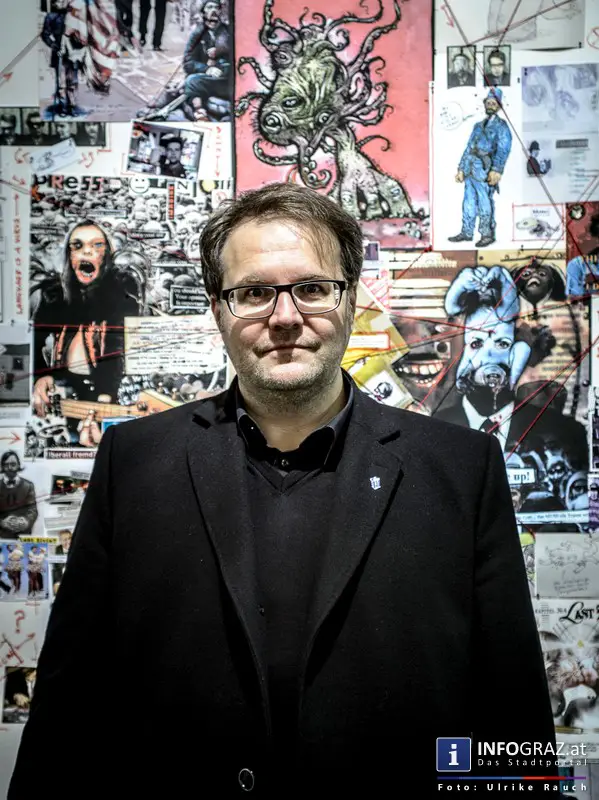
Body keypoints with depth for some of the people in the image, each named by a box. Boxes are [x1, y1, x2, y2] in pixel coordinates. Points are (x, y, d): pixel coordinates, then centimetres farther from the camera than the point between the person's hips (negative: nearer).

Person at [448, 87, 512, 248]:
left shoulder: (501, 126, 2)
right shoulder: (478, 126, 23)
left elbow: (503, 150, -9)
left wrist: (496, 170, -21)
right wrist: (461, 168, 16)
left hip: (485, 170, -7)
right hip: (470, 169, 7)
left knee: (485, 202, -7)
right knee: (468, 202, 8)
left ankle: (487, 234, -1)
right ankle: (466, 232, 16)